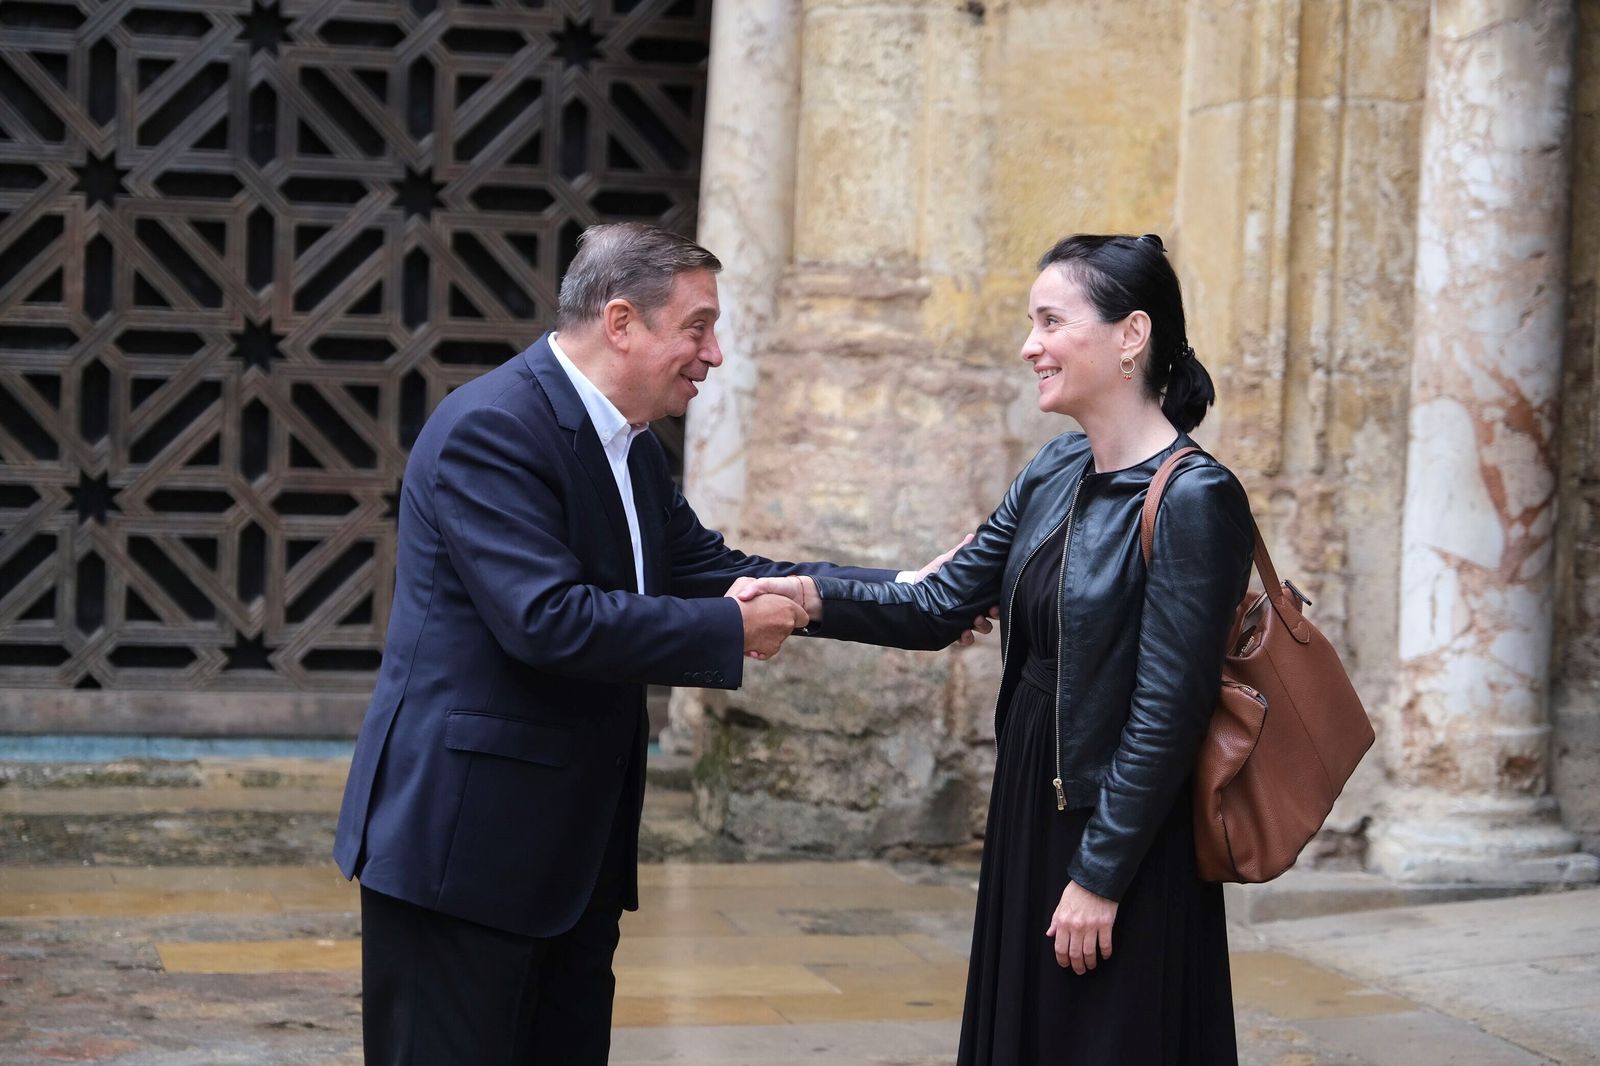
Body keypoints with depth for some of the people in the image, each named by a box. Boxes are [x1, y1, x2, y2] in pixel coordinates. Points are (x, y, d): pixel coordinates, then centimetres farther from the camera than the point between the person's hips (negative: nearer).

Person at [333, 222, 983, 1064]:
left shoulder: (630, 449, 11)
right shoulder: (492, 427, -18)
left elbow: (711, 569, 15)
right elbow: (547, 618, -27)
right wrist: (731, 632, -18)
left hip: (575, 840, 9)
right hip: (465, 836, -9)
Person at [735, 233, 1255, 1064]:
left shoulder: (1191, 499, -17)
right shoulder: (1058, 471, 6)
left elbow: (1167, 714, -18)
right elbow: (939, 606, 8)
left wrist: (1099, 877, -15)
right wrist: (814, 597, -7)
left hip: (1119, 838, -8)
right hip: (1030, 814, 8)